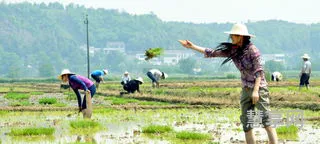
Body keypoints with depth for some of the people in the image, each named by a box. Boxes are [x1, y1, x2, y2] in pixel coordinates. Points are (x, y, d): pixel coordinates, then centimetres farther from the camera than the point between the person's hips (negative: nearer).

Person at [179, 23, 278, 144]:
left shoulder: (252, 50, -12)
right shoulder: (232, 50, 6)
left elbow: (259, 71, -15)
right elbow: (212, 53, 10)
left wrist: (256, 90, -23)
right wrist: (192, 46, 8)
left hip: (259, 88, -7)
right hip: (246, 89, 7)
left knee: (266, 121, -13)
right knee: (246, 124, 3)